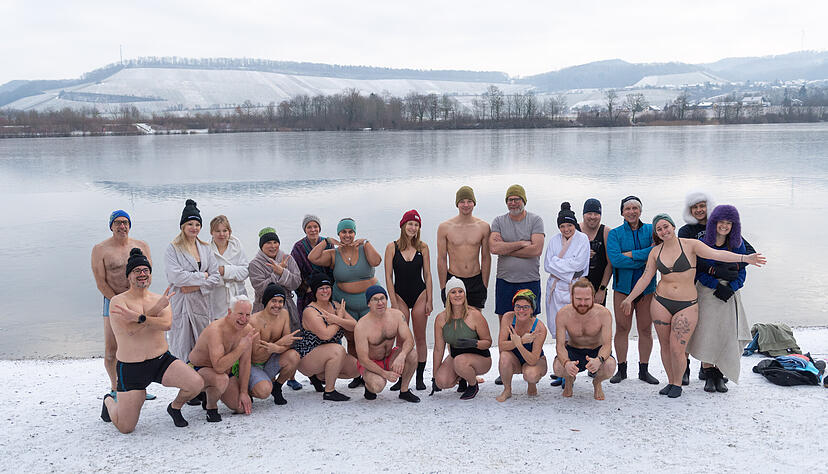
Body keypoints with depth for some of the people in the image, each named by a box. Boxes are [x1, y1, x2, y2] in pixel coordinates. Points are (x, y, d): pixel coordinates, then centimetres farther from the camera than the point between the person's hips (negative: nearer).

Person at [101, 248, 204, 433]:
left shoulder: (160, 299, 6)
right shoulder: (118, 301, -6)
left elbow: (167, 324, -14)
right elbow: (131, 330, -21)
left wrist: (138, 317, -23)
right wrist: (157, 308, -18)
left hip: (162, 360, 3)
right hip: (131, 367, -3)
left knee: (196, 384, -21)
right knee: (125, 428, 0)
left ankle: (175, 407, 13)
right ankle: (109, 401, 34)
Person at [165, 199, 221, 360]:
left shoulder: (205, 248, 13)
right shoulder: (173, 248, -1)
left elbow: (216, 278, 6)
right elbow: (176, 276, -15)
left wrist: (196, 286, -9)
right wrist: (202, 276, -6)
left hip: (202, 303, 4)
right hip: (180, 304, -4)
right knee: (181, 349, -3)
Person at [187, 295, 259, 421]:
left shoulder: (247, 329, -11)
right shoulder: (216, 330, -32)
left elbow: (245, 363, -1)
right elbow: (219, 367, -42)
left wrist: (243, 392, -3)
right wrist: (242, 346, -43)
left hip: (225, 370, 7)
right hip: (197, 369, -7)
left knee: (244, 408, -4)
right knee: (221, 380, -39)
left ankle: (212, 394, 23)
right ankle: (211, 406, -7)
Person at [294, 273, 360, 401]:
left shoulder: (335, 306, 5)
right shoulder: (310, 311, -17)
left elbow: (354, 326, -5)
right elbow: (326, 334, -30)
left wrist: (336, 319, -23)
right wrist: (340, 316, -15)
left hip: (330, 356, 8)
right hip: (306, 358, -8)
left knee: (356, 369, -4)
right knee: (338, 350, -32)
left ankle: (318, 376, 13)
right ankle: (329, 391, -20)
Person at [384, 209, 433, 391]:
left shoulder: (422, 247, 2)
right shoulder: (392, 247, -2)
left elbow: (427, 275, 4)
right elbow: (389, 276, -2)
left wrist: (429, 301, 0)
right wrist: (393, 303, -7)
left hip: (419, 295, 1)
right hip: (400, 296, -1)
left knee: (420, 339, 5)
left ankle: (419, 378, 14)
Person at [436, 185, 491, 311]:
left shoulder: (484, 227, 1)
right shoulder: (444, 227, -3)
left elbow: (486, 258, 5)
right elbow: (441, 260, -1)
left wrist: (485, 285, 2)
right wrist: (443, 287, -3)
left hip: (476, 282, 1)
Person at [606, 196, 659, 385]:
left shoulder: (651, 230, 7)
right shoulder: (615, 233, 4)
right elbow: (614, 259, -13)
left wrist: (631, 254, -14)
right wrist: (644, 260, -13)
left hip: (646, 287, 1)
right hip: (623, 286, -1)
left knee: (645, 329, 4)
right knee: (622, 328, 0)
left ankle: (644, 370, 16)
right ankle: (621, 369, 12)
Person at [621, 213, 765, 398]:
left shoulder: (690, 245, -5)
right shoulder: (656, 251, 5)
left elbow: (716, 254, -16)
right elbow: (645, 278, 10)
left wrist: (744, 258, -29)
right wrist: (629, 298, 11)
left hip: (687, 305, -3)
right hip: (661, 303, 3)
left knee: (677, 349, -6)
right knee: (665, 346, 8)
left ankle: (678, 384, 16)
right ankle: (670, 381, 27)